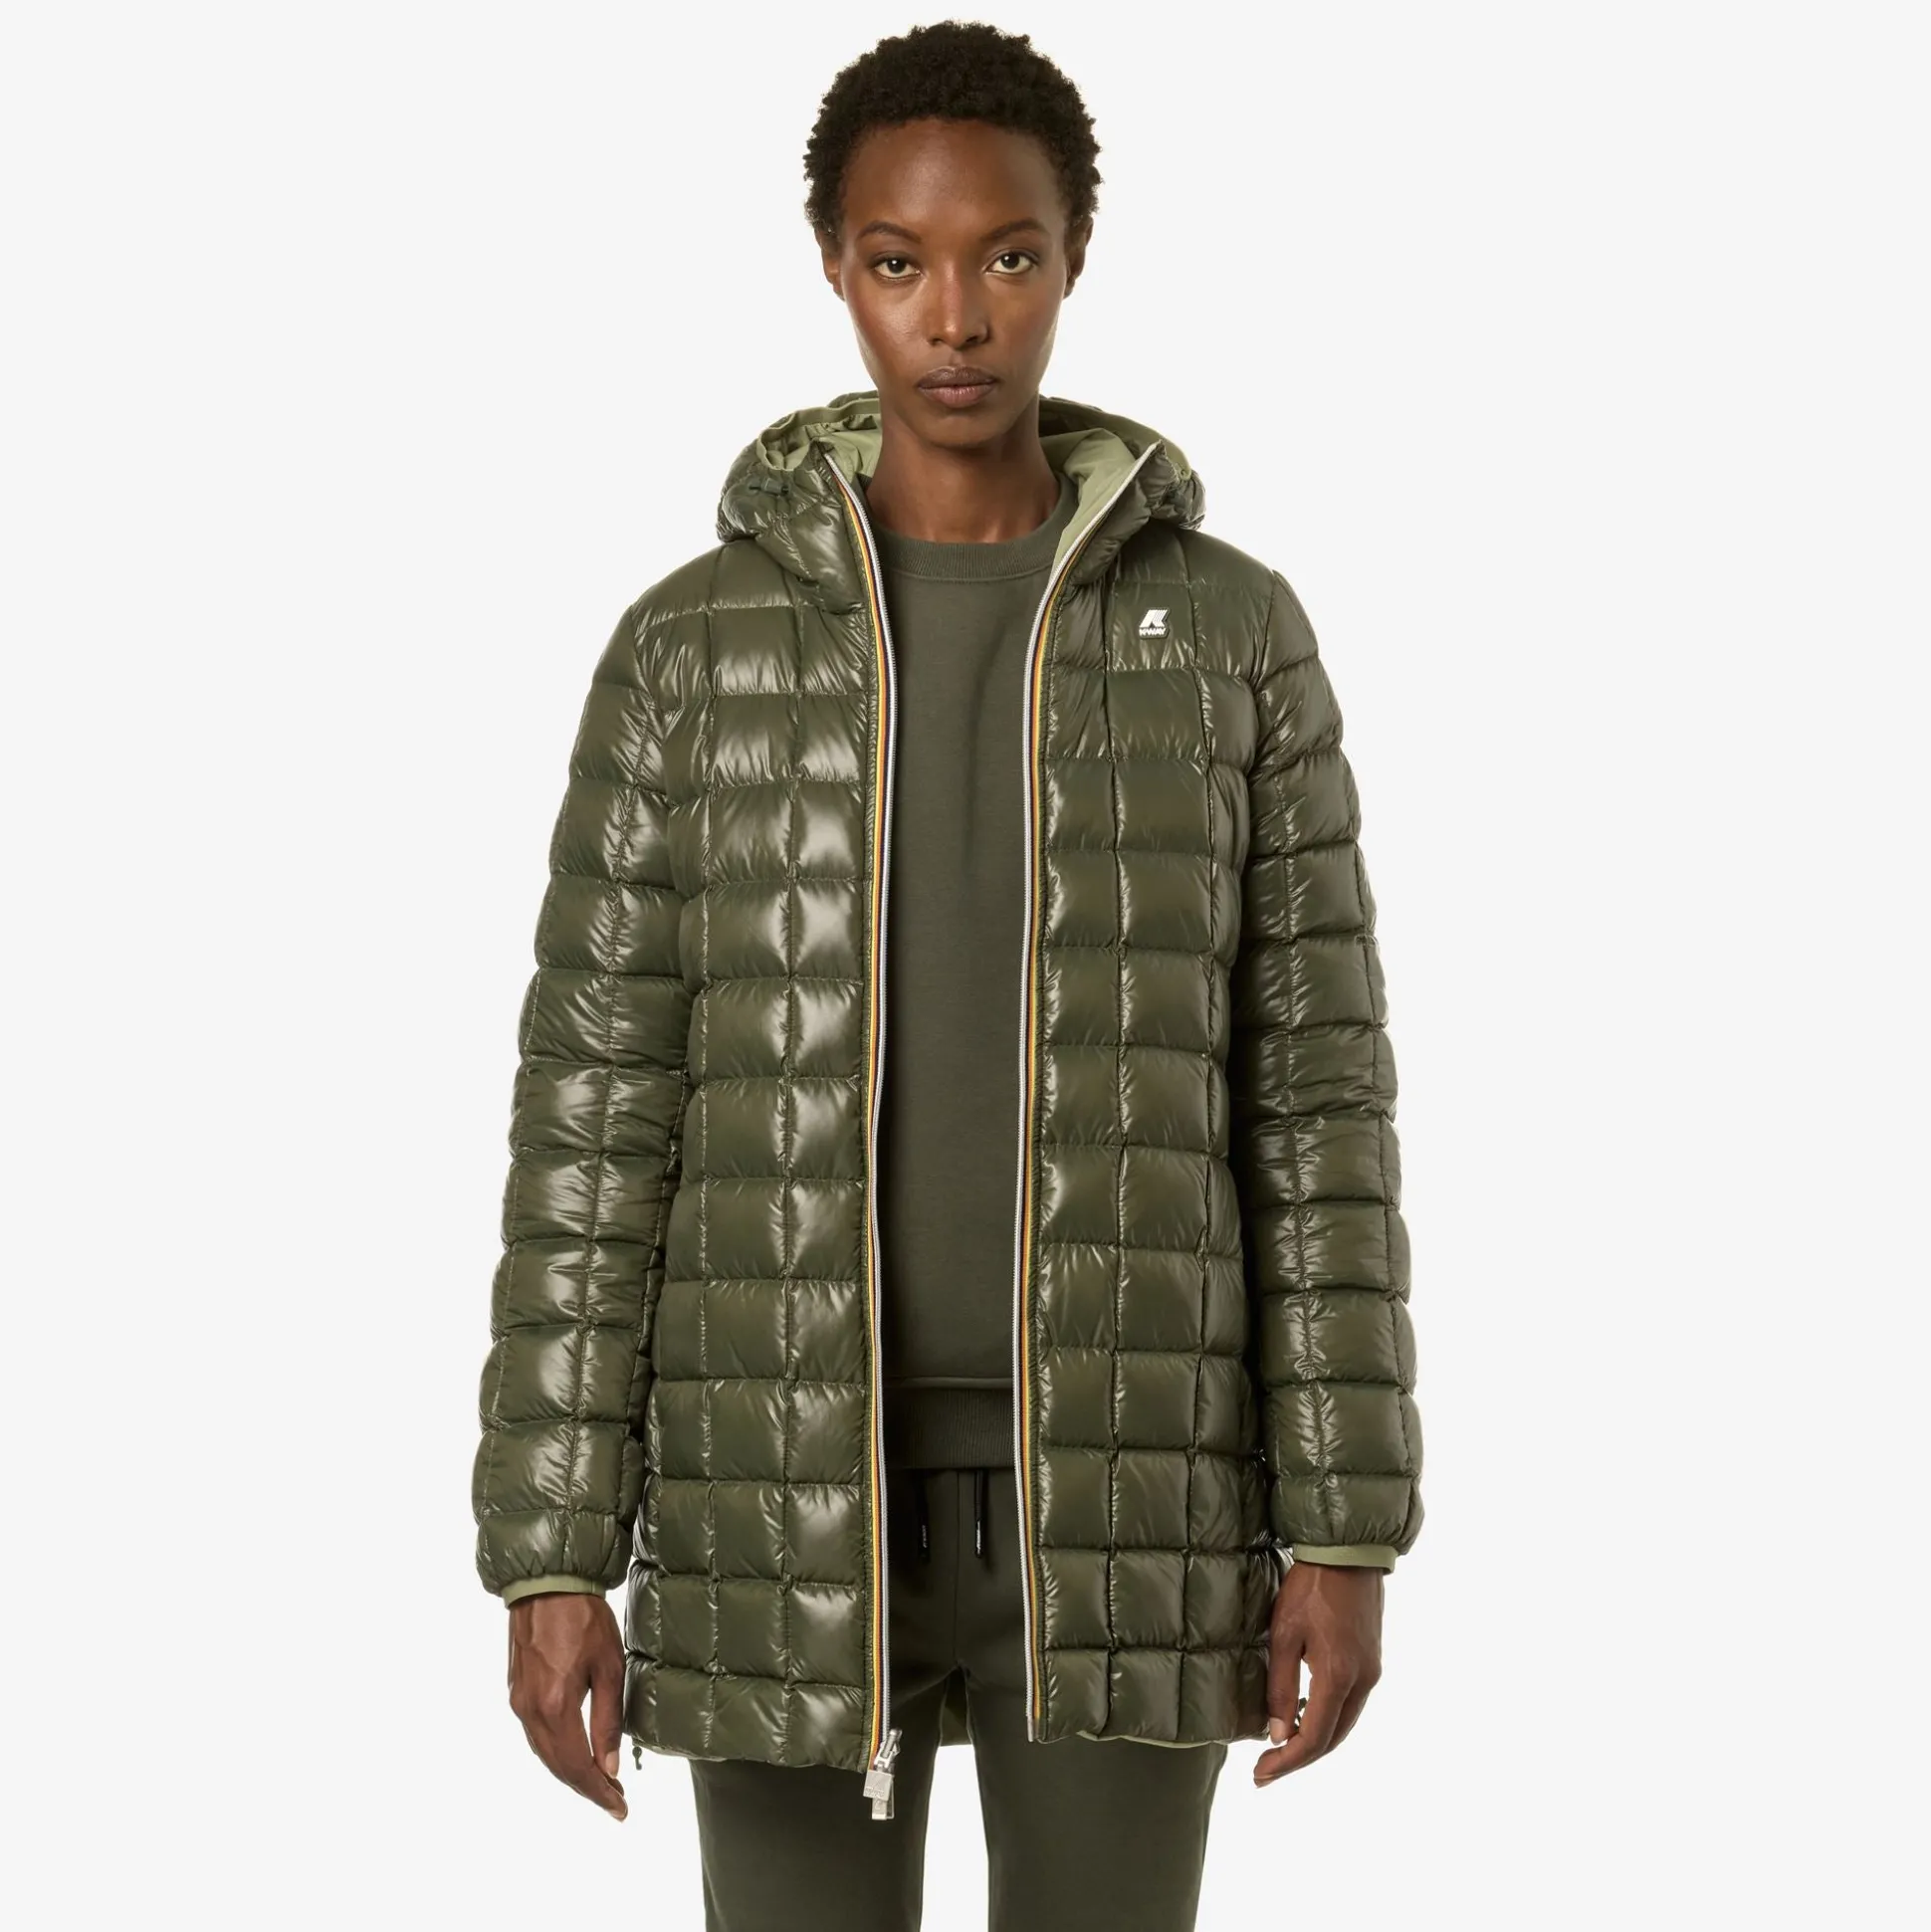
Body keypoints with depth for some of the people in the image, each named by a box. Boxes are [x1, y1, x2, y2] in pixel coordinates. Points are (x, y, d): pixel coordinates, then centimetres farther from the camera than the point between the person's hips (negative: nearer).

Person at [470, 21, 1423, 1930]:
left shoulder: (1236, 637, 3)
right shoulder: (692, 648, 2)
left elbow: (1313, 1094, 2)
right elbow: (597, 1113, 1)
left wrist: (1345, 1533, -2)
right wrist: (550, 1559, -4)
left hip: (1120, 1506, 0)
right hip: (792, 1505, 0)